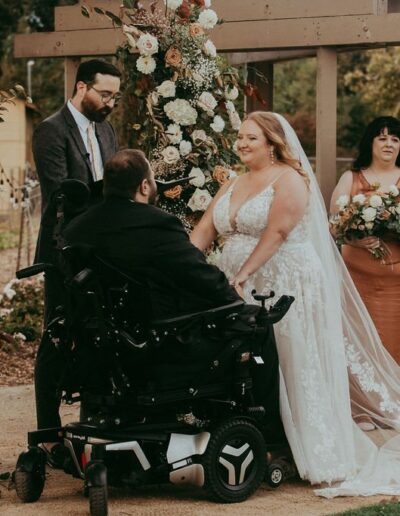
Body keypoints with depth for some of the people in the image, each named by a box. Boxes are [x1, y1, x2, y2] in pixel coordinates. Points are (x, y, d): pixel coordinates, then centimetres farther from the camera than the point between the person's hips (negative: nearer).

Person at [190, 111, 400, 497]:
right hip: (241, 293, 7)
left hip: (288, 289, -7)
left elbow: (276, 232, -19)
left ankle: (323, 464, 1)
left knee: (296, 371, -6)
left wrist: (243, 273, -25)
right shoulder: (232, 187, 16)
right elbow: (203, 232, 9)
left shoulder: (289, 179, -6)